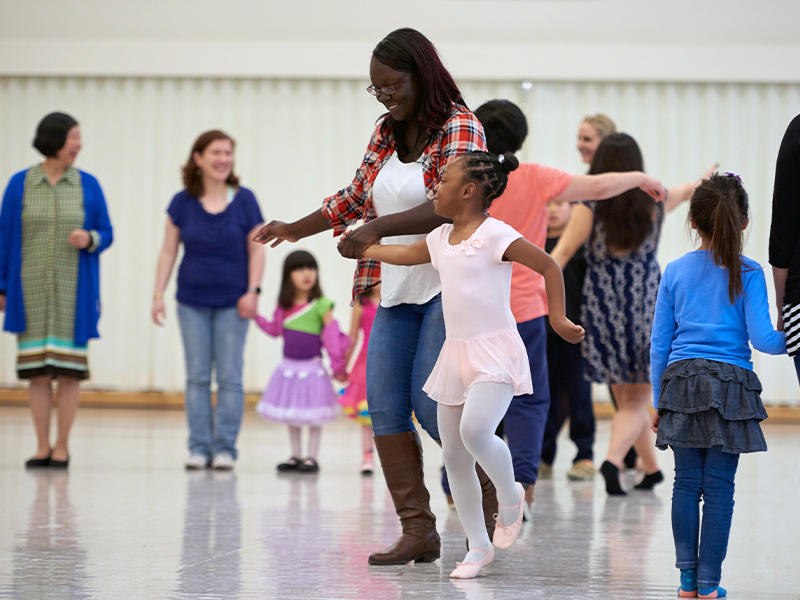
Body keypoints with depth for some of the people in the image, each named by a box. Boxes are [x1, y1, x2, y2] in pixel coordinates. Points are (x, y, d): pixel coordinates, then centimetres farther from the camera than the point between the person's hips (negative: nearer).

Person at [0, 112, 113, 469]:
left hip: (73, 291, 0)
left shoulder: (87, 185, 5)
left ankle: (62, 447, 4)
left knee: (69, 370, -3)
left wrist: (89, 239, -14)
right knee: (36, 370, 1)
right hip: (31, 289, 0)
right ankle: (42, 447, 8)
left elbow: (106, 234, 9)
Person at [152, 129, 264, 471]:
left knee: (229, 377, -1)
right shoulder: (183, 203, 1)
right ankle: (199, 447, 9)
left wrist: (253, 291, -8)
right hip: (192, 302, 1)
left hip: (232, 303, -1)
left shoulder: (244, 200, -2)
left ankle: (225, 447, 5)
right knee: (197, 377, 4)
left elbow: (256, 249, 1)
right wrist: (158, 295, 1)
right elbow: (168, 251, 5)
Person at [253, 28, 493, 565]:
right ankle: (418, 529, -1)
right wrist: (295, 229, 27)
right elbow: (357, 197, 26)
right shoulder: (386, 133, 13)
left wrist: (378, 229, -30)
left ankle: (490, 500, 12)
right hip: (397, 291, 7)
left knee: (430, 403, -12)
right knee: (385, 406, -3)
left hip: (448, 285, -7)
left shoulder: (459, 127, -9)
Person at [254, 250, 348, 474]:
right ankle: (296, 456, 23)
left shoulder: (321, 305, -14)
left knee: (313, 415, 1)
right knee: (291, 414, 13)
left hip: (311, 367, -6)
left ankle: (311, 458, 11)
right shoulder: (285, 305, 2)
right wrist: (255, 317, 9)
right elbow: (275, 329, 16)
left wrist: (337, 363, -16)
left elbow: (331, 333, -13)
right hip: (289, 367, 6)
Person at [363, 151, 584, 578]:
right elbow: (404, 255, 31)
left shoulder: (495, 234, -10)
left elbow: (549, 267, -7)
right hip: (456, 352, 8)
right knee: (453, 452, 5)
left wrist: (558, 320, -7)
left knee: (475, 431, -29)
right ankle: (478, 547, 15)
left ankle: (510, 495, 1)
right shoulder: (441, 238, 12)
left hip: (495, 351, -8)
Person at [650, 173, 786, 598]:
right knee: (720, 487, 1)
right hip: (730, 387, -2)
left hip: (681, 380, 2)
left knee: (687, 483, 7)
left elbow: (659, 342, 8)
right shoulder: (748, 274, -2)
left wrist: (658, 400, 15)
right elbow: (761, 338, -8)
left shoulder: (675, 271, 7)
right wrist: (790, 341, 12)